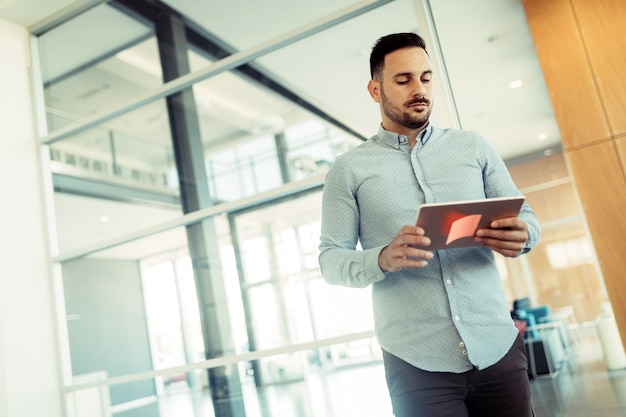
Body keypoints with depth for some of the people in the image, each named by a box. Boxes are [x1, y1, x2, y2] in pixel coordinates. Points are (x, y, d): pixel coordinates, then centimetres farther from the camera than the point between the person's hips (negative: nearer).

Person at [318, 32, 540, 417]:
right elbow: (330, 260, -1)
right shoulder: (349, 169, 3)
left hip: (499, 348, 3)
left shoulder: (473, 146, 9)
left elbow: (526, 216, 10)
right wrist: (383, 258, -21)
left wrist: (521, 235, -14)